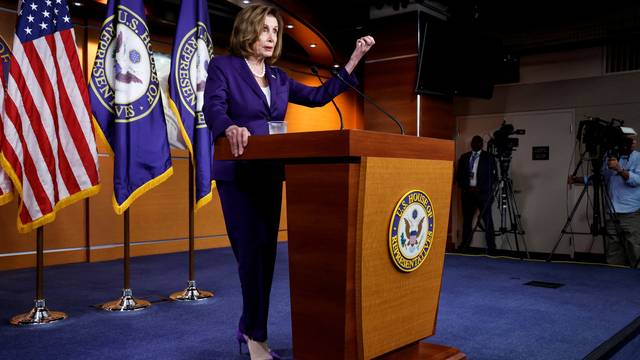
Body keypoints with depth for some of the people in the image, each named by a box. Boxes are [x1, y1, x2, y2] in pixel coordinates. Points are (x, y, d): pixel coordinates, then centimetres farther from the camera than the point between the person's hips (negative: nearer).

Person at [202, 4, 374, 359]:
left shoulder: (278, 78, 15)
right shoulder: (222, 66, -2)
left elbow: (318, 96, 15)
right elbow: (213, 110, -17)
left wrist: (354, 59, 10)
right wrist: (231, 128, -41)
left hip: (270, 174, 6)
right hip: (237, 173, -6)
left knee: (266, 251, 7)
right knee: (253, 248, -9)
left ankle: (249, 327, 22)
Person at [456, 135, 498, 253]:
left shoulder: (489, 157, 5)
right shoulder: (464, 157, 14)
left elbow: (494, 175, 0)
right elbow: (458, 175, 13)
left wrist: (481, 188, -10)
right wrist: (465, 187, -3)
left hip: (483, 193, -3)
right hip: (467, 192, 3)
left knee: (487, 220, -6)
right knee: (467, 219, 5)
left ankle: (491, 247, -5)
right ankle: (464, 246, 10)